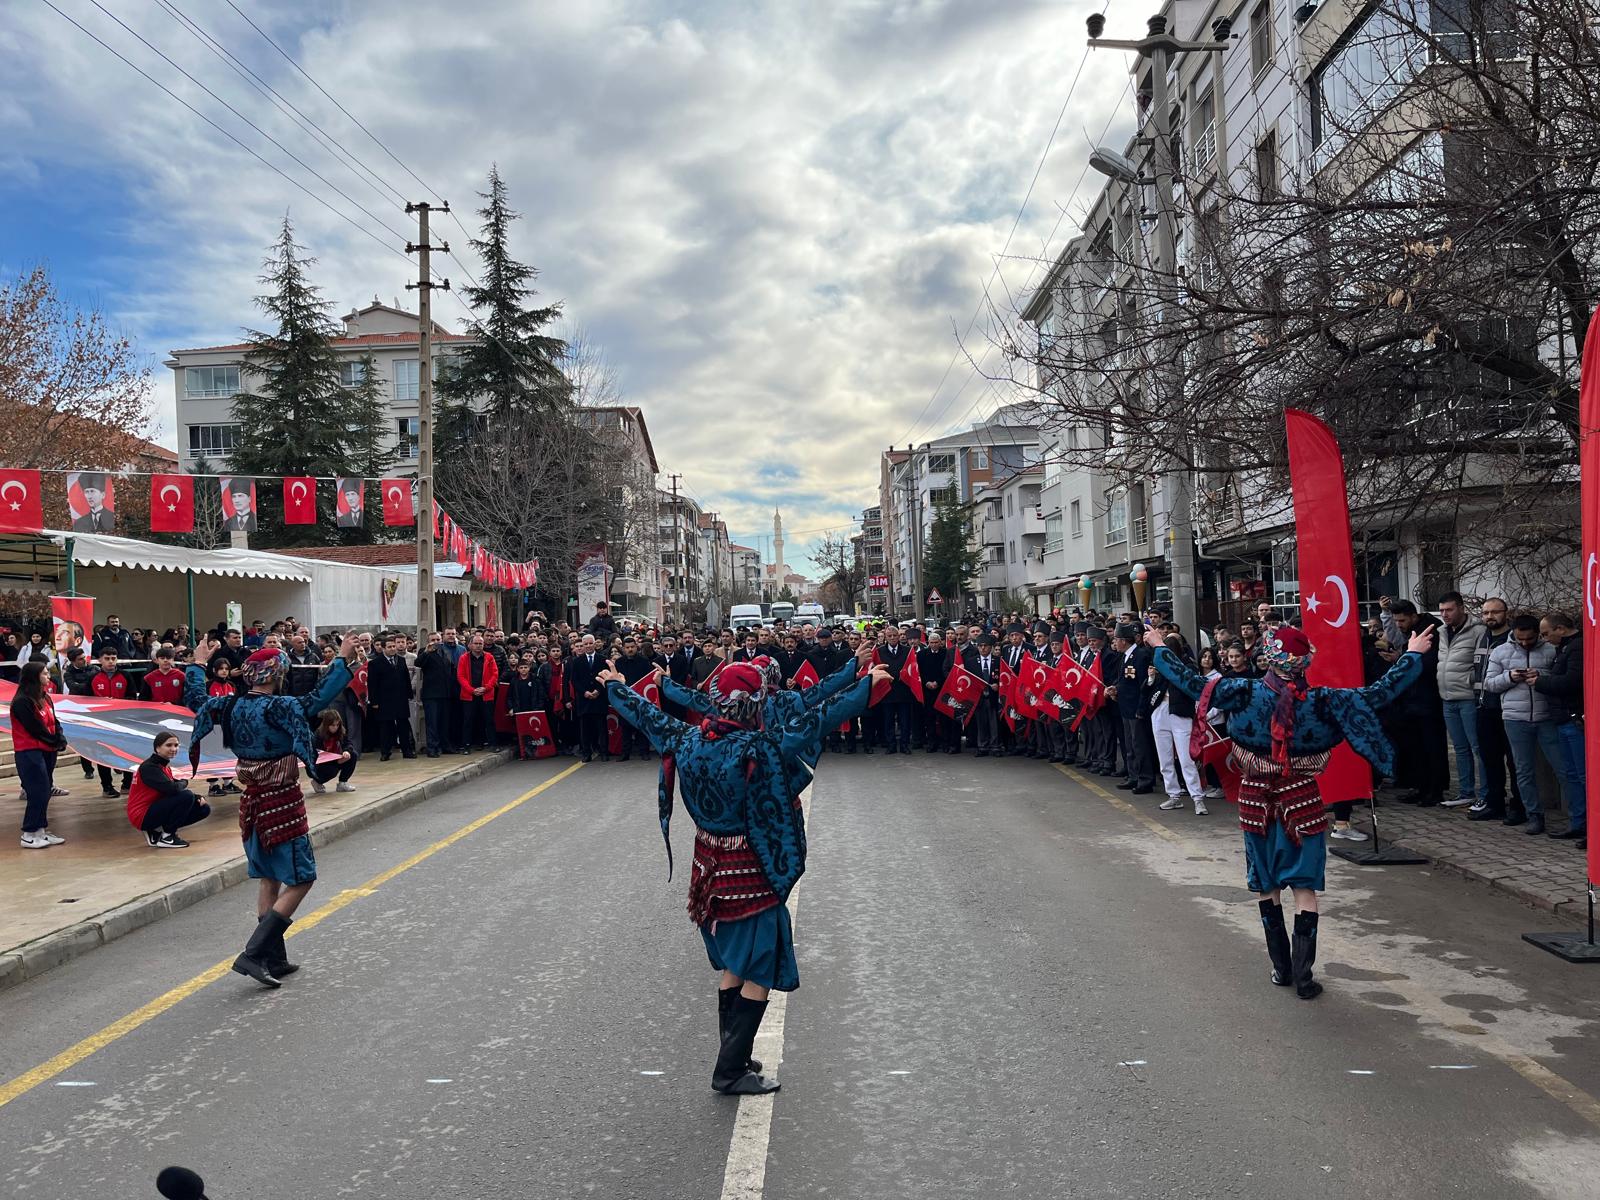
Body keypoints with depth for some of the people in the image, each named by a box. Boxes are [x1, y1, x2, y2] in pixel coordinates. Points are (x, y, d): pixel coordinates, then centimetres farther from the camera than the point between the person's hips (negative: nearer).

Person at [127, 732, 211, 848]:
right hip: (142, 817, -9)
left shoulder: (165, 766, 10)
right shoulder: (149, 767, -19)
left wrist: (197, 797, -4)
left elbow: (177, 787, 13)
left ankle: (156, 832, 9)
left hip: (155, 810, 9)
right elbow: (171, 789, -32)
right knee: (187, 796, -26)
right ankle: (167, 837, -11)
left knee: (203, 809, 5)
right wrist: (183, 784, -9)